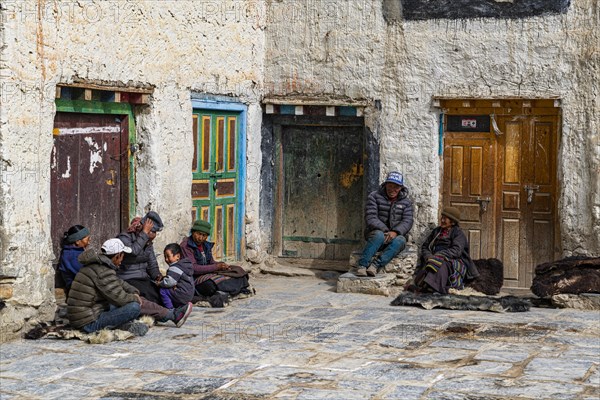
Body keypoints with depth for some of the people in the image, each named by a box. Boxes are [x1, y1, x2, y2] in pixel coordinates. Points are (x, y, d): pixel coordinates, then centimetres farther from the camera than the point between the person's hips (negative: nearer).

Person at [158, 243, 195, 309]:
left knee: (162, 290, -10)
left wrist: (159, 283, -8)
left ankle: (170, 308, -8)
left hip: (183, 295, -10)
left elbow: (169, 282, -25)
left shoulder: (175, 268, -16)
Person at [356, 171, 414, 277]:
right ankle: (362, 265, -40)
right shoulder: (374, 197, 1)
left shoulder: (406, 202, 9)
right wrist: (385, 231, -24)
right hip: (377, 231, -2)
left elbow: (407, 222, -3)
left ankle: (376, 265, -45)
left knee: (400, 240, -34)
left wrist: (395, 232, -25)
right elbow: (370, 219, -9)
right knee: (379, 235, -38)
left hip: (395, 235, 2)